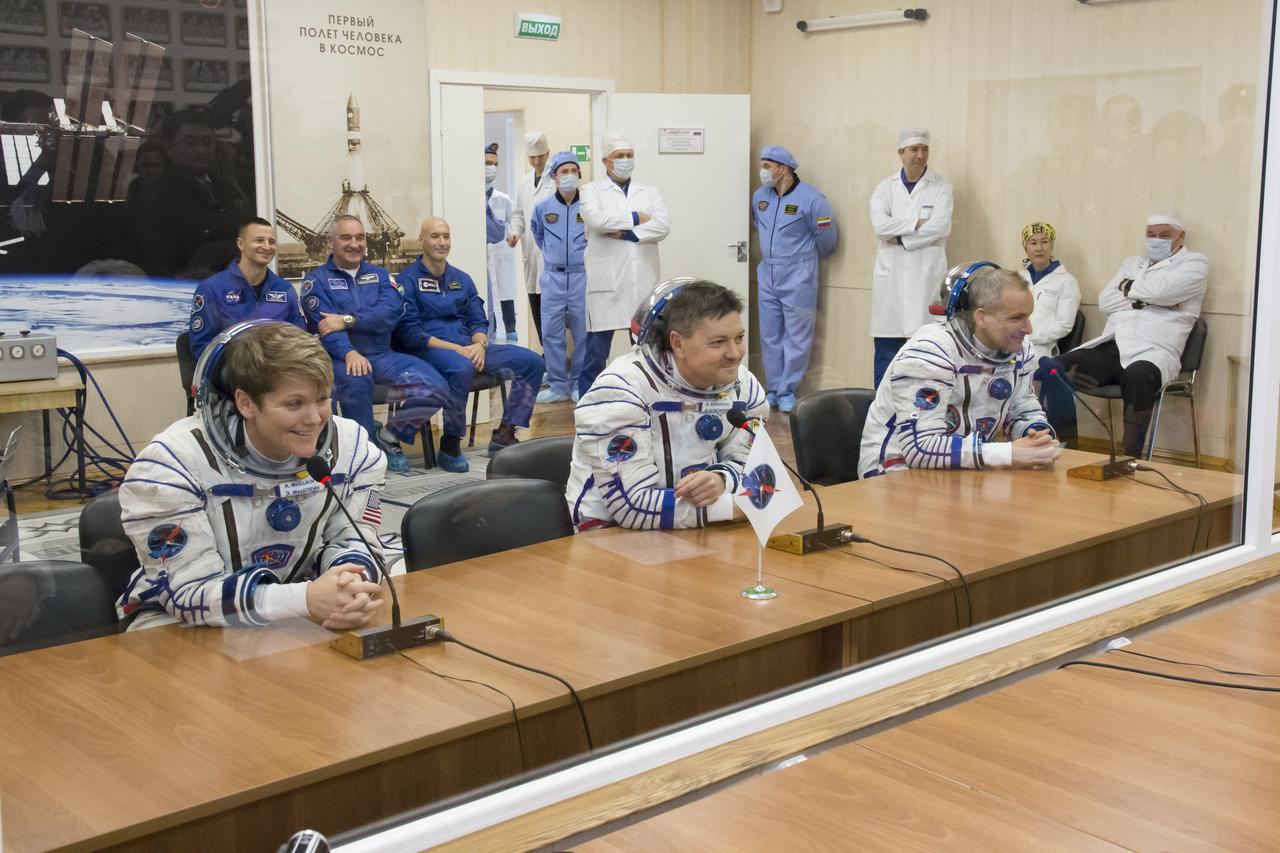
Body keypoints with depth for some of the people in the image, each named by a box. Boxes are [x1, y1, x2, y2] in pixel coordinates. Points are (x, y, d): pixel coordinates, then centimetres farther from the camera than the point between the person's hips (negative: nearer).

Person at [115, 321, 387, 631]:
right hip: (181, 622, -4)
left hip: (299, 617, 4)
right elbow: (189, 593, -25)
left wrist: (352, 586, -29)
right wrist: (306, 599, -41)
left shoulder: (352, 447, -9)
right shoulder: (171, 465, -23)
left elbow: (352, 540, -1)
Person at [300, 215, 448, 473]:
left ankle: (390, 436, 4)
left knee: (435, 386, -19)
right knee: (356, 379, -40)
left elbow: (392, 310, -4)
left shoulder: (379, 275, 17)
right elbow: (324, 325, -12)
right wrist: (349, 353, -32)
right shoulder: (317, 279, 6)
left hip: (382, 355, 4)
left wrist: (347, 320, -17)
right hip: (341, 357, -4)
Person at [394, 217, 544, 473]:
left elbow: (478, 322, 16)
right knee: (461, 368, -41)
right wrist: (455, 349, -19)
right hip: (429, 350, -6)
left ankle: (505, 434, -4)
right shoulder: (408, 279, 0)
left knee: (532, 361, -8)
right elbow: (410, 333, -10)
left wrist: (479, 345, -9)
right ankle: (450, 445, -24)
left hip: (468, 348, 7)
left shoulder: (462, 279, 19)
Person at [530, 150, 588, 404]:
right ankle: (558, 385, 11)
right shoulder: (543, 208, 3)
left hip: (581, 276, -2)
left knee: (582, 333, 3)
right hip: (553, 277, 2)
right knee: (552, 333, 2)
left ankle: (579, 384, 15)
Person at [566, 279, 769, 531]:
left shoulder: (742, 384, -3)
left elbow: (747, 464, 3)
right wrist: (738, 505, -27)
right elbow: (632, 504, -27)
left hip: (696, 530, 5)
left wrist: (720, 481, -23)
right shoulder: (621, 392, -23)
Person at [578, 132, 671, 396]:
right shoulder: (592, 190, 5)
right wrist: (635, 218, -6)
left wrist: (626, 234, -12)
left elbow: (663, 226, -2)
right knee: (597, 349, -1)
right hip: (607, 281, -3)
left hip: (643, 281, 3)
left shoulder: (649, 192, 14)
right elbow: (596, 220, -15)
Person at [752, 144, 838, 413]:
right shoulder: (760, 196, 4)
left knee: (797, 337, 0)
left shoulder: (810, 198, -14)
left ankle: (787, 391, 9)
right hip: (767, 275, 6)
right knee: (770, 335, 10)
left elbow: (827, 238, -5)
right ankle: (774, 389, 20)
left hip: (797, 278, -6)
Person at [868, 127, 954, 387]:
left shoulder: (941, 188, 3)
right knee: (886, 345, 4)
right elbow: (879, 224, -7)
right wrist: (917, 223, -12)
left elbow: (940, 227, -11)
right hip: (891, 277, 2)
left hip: (927, 277, -2)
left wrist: (900, 238, -9)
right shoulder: (885, 187, 8)